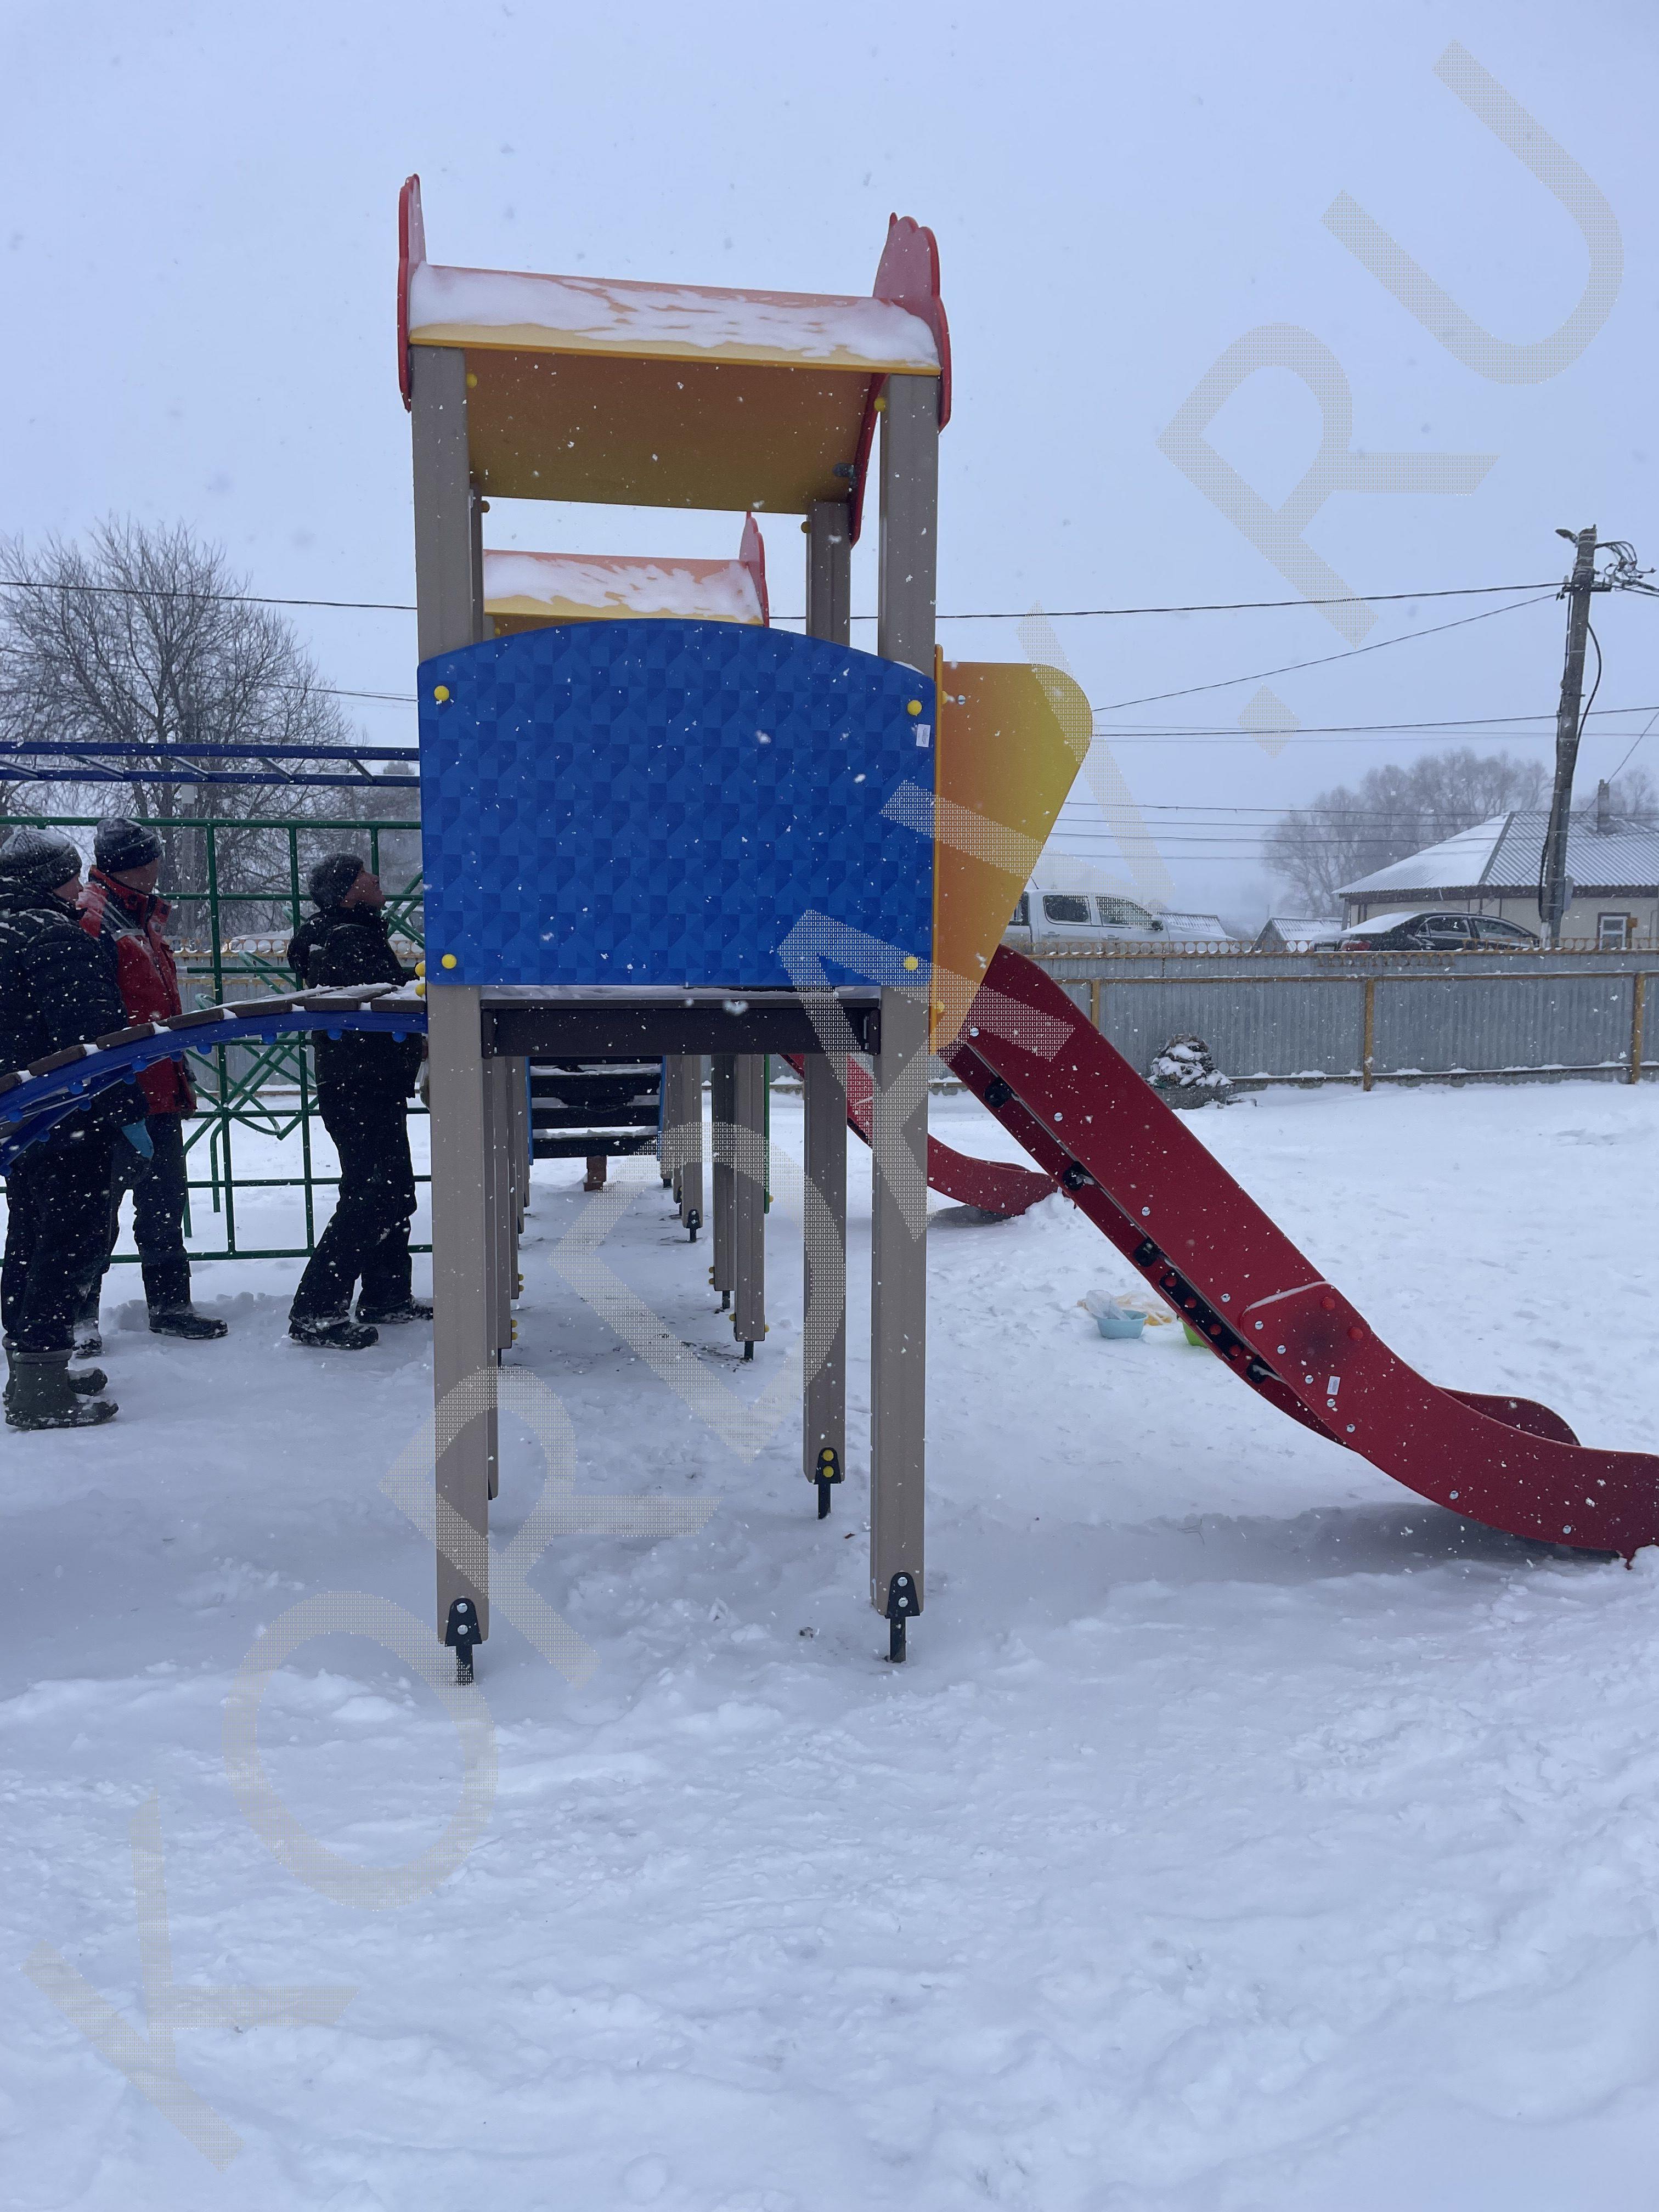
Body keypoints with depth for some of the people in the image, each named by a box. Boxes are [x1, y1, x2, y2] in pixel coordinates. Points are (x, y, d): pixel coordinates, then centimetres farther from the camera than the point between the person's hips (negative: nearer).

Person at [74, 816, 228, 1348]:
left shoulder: (144, 917, 18)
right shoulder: (90, 918, -12)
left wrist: (178, 1078, 26)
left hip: (160, 1093, 9)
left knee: (165, 1203, 15)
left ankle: (170, 1304, 24)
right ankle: (78, 1316, 9)